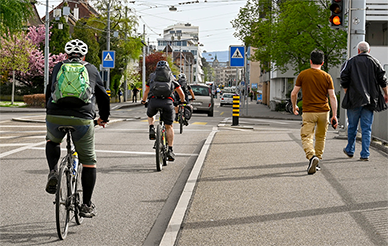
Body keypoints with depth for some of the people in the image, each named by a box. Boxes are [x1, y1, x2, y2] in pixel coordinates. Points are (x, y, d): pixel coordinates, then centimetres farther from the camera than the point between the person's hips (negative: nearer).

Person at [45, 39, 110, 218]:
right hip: (82, 120, -1)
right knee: (88, 161, 15)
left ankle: (53, 172, 11)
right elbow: (103, 96, 24)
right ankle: (86, 205, 15)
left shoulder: (58, 67, 20)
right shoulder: (91, 70, 18)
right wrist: (104, 117, 41)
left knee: (52, 141, 35)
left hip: (55, 118, 1)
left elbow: (49, 93, 30)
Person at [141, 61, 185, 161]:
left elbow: (146, 91, 42)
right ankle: (170, 150, 2)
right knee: (169, 126, 10)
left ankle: (152, 129, 7)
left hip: (153, 101, 1)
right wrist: (182, 102, 50)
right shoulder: (171, 78, 23)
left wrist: (143, 100, 60)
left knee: (150, 115, 34)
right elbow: (181, 93, 30)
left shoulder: (152, 76, 26)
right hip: (168, 102, -1)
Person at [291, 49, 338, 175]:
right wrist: (334, 115, -1)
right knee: (320, 137, 17)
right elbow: (332, 97, -3)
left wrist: (294, 107, 20)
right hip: (323, 112, 2)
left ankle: (312, 157, -29)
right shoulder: (327, 77, 1)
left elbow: (294, 94, 2)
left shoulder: (303, 75, -1)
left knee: (306, 137, -4)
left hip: (308, 112, -2)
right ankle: (316, 161, 21)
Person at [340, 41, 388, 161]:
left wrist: (347, 93, 11)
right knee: (367, 128, 3)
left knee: (352, 126, 12)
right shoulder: (375, 62, 4)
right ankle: (365, 154, 0)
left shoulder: (350, 62, 0)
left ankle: (350, 150, 24)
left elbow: (344, 80, -2)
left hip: (354, 100, -1)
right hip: (370, 101, 1)